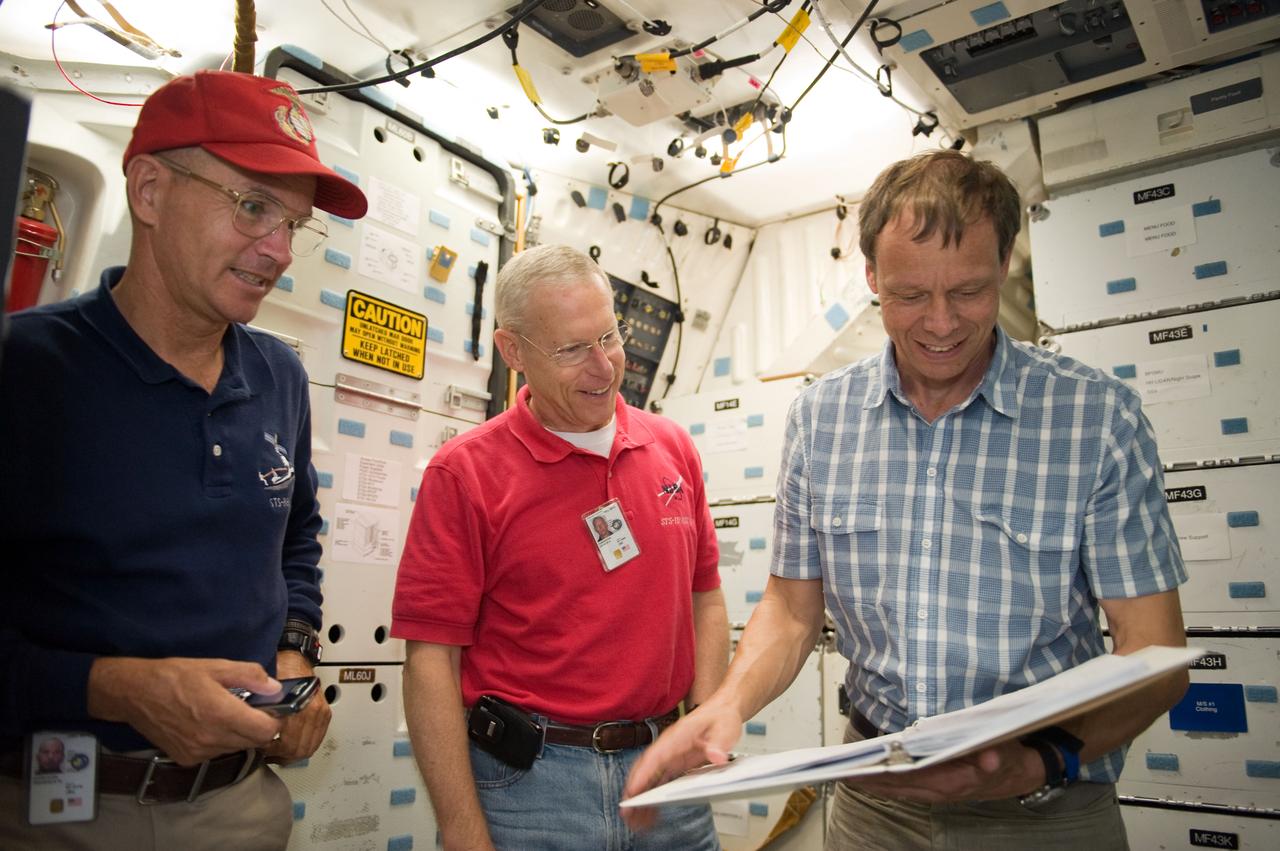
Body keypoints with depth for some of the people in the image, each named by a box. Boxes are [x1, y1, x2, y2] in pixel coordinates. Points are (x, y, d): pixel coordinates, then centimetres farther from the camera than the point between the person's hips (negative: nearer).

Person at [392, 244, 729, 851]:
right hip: (530, 785, -4)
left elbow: (705, 598, 9)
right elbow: (430, 659, -12)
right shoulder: (465, 471, -11)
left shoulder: (673, 449, 3)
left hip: (668, 769, 4)